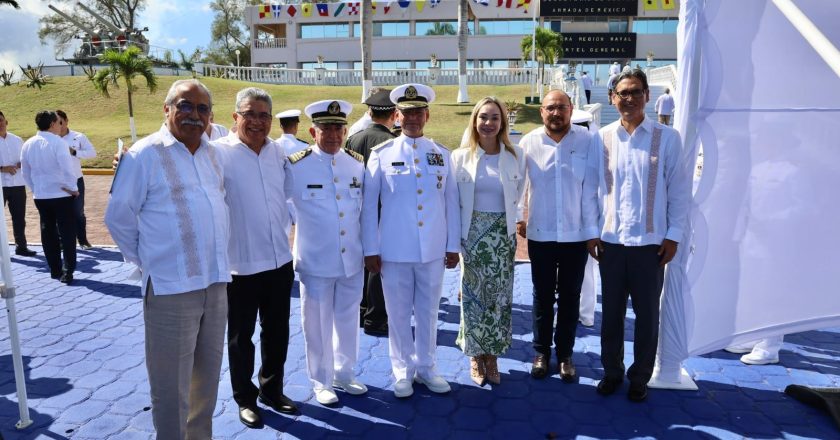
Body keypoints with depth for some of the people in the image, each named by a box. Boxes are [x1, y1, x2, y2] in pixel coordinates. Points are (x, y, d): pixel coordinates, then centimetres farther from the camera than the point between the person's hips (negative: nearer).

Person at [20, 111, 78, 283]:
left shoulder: (28, 144, 5)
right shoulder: (57, 142, -14)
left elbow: (25, 172, 10)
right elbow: (67, 168, -20)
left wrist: (35, 189, 20)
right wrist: (73, 188, -8)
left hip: (40, 196, 6)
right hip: (61, 195, -6)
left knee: (48, 233, 14)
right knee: (66, 233, 0)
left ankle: (55, 270, 21)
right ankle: (67, 273, -2)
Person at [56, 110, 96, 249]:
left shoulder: (78, 137, -2)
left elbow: (92, 153, -6)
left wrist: (74, 152, -17)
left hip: (76, 180, -1)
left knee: (78, 211, 6)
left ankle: (82, 240, 19)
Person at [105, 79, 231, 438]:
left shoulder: (212, 155, 10)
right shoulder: (144, 154, -8)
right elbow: (118, 217, -4)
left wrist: (218, 259, 14)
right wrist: (148, 261, 1)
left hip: (216, 283, 6)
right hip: (171, 288, -6)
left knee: (207, 379, 19)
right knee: (172, 389, 4)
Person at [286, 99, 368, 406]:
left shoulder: (357, 164, 3)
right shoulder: (295, 166, -8)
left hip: (352, 260, 4)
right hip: (315, 262, -3)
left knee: (348, 320, 16)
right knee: (318, 324, 9)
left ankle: (344, 374, 35)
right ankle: (321, 382, 28)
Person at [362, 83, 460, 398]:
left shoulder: (441, 154, 5)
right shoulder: (381, 154, -1)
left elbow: (451, 202, 6)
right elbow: (368, 204, 0)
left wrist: (453, 245, 4)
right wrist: (371, 249, -3)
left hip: (433, 251, 2)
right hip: (394, 251, -2)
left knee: (428, 313, 13)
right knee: (398, 314, 9)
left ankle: (425, 368, 30)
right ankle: (402, 371, 27)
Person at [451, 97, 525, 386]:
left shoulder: (516, 156, 1)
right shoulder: (460, 156, -2)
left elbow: (517, 195, 13)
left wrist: (510, 220, 9)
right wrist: (455, 237, 2)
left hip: (503, 235, 1)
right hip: (472, 234, -1)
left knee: (499, 296, 6)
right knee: (473, 295, 5)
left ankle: (492, 356, 21)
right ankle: (475, 357, 20)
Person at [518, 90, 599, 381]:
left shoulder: (587, 140, -7)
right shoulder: (528, 143, -4)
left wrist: (594, 229, -6)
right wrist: (517, 218, 0)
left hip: (576, 234, 0)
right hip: (540, 234, 1)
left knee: (570, 297, 12)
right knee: (543, 296, 13)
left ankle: (565, 353, 29)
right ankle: (541, 351, 29)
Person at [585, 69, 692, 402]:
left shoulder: (667, 138, -3)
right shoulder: (602, 138, 1)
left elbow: (679, 190, -1)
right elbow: (591, 187, 3)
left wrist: (674, 235, -4)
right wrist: (591, 231, 0)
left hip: (651, 242, -1)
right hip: (610, 241, 1)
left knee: (647, 314, 10)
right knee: (611, 312, 12)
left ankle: (640, 377, 27)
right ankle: (611, 372, 29)